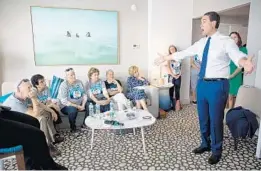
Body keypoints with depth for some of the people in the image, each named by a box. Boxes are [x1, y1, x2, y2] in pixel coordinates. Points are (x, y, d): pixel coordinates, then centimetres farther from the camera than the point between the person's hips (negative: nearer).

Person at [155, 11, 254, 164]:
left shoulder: (226, 41, -10)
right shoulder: (201, 43, 9)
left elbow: (237, 55, -27)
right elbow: (183, 53, 16)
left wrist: (245, 63, -51)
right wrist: (165, 58, 21)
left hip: (218, 85, -6)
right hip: (202, 84, 6)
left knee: (215, 120, 6)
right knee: (203, 118, 17)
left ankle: (216, 150, 29)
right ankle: (205, 144, 39)